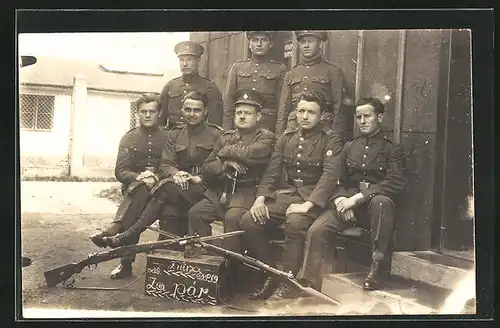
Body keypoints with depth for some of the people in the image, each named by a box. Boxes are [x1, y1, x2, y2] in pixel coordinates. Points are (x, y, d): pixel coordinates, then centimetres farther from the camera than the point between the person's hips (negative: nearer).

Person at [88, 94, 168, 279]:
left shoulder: (167, 137, 10)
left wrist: (156, 177, -18)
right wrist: (138, 176, -19)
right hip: (133, 187, 1)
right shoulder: (129, 138, 14)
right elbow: (120, 171, 3)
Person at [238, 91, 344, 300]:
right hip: (287, 193, 5)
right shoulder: (286, 138, 15)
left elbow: (330, 175, -14)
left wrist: (307, 204, -26)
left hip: (314, 197, -5)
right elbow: (272, 171, 10)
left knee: (295, 224, -37)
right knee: (248, 222, -18)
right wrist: (260, 198, -8)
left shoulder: (331, 140, -1)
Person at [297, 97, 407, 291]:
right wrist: (340, 199, -10)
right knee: (316, 230, -24)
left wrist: (358, 197, -20)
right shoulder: (349, 147, 20)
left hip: (375, 204, -3)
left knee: (381, 201, -39)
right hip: (347, 203, 3)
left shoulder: (392, 150, 6)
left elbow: (395, 183, -11)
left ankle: (377, 266, -27)